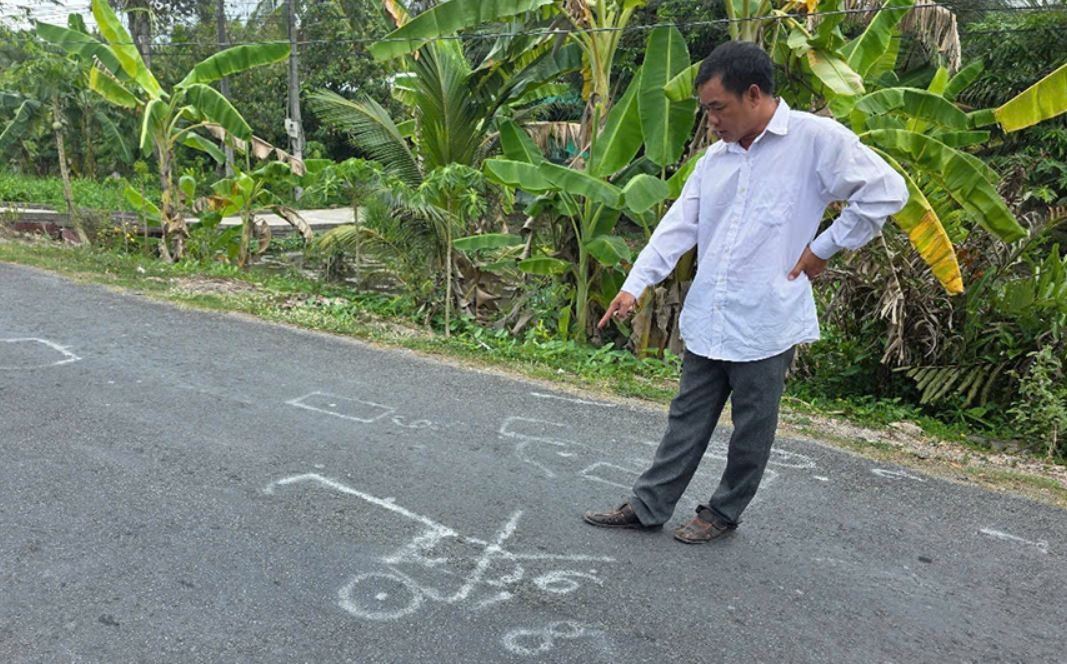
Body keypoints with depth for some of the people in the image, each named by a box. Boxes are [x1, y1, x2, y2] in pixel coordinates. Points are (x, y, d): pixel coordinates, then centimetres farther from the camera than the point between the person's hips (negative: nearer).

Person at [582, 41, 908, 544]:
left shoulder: (816, 139, -9)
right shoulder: (715, 158, 9)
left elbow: (886, 191, -10)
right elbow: (678, 227, 7)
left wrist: (824, 247, -8)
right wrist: (634, 286, -1)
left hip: (766, 322, -5)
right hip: (706, 319, 6)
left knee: (751, 429, 11)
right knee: (687, 420, 14)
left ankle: (725, 512, 28)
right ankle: (647, 507, 24)